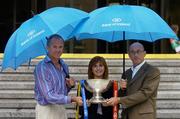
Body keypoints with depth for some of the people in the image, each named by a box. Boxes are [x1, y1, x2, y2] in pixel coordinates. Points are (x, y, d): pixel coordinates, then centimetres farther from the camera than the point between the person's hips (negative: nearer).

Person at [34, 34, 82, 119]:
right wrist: (73, 99, -22)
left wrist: (69, 85, -2)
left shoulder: (64, 66, 8)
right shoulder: (41, 67, -14)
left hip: (61, 109, 6)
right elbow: (49, 96, -20)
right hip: (46, 110, -6)